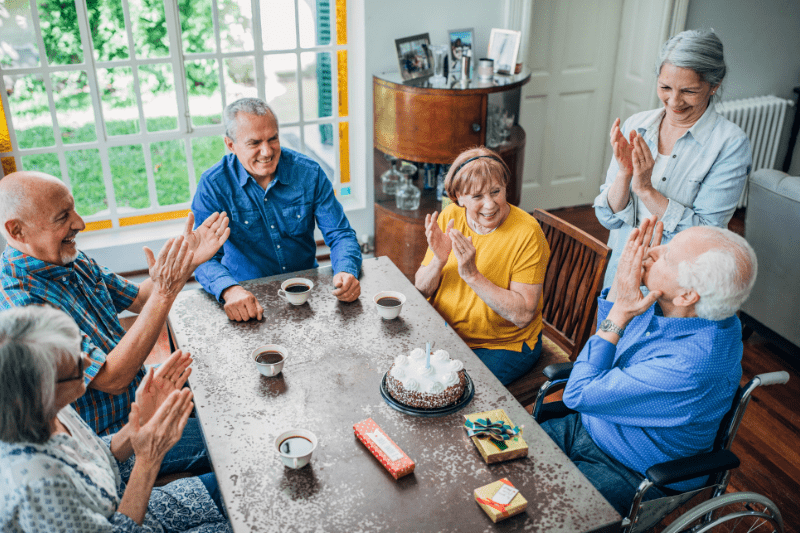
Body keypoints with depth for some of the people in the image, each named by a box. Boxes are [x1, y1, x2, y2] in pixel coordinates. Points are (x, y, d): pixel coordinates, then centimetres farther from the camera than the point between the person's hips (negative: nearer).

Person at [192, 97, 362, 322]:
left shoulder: (309, 172, -4)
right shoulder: (213, 185, -9)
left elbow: (340, 234, -3)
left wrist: (346, 272, -25)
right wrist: (230, 290, -36)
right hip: (247, 294, -1)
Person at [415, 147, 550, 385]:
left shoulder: (527, 233, -18)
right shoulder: (449, 217, -4)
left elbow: (523, 315, -22)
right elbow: (421, 290, 0)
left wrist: (472, 275, -30)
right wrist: (439, 261, -22)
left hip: (503, 346, -4)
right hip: (443, 332, 5)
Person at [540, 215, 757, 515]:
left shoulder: (688, 369, -37)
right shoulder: (666, 306, -12)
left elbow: (578, 395, -30)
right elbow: (608, 333, 10)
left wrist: (619, 313, -28)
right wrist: (619, 287, -10)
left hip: (634, 477, -7)